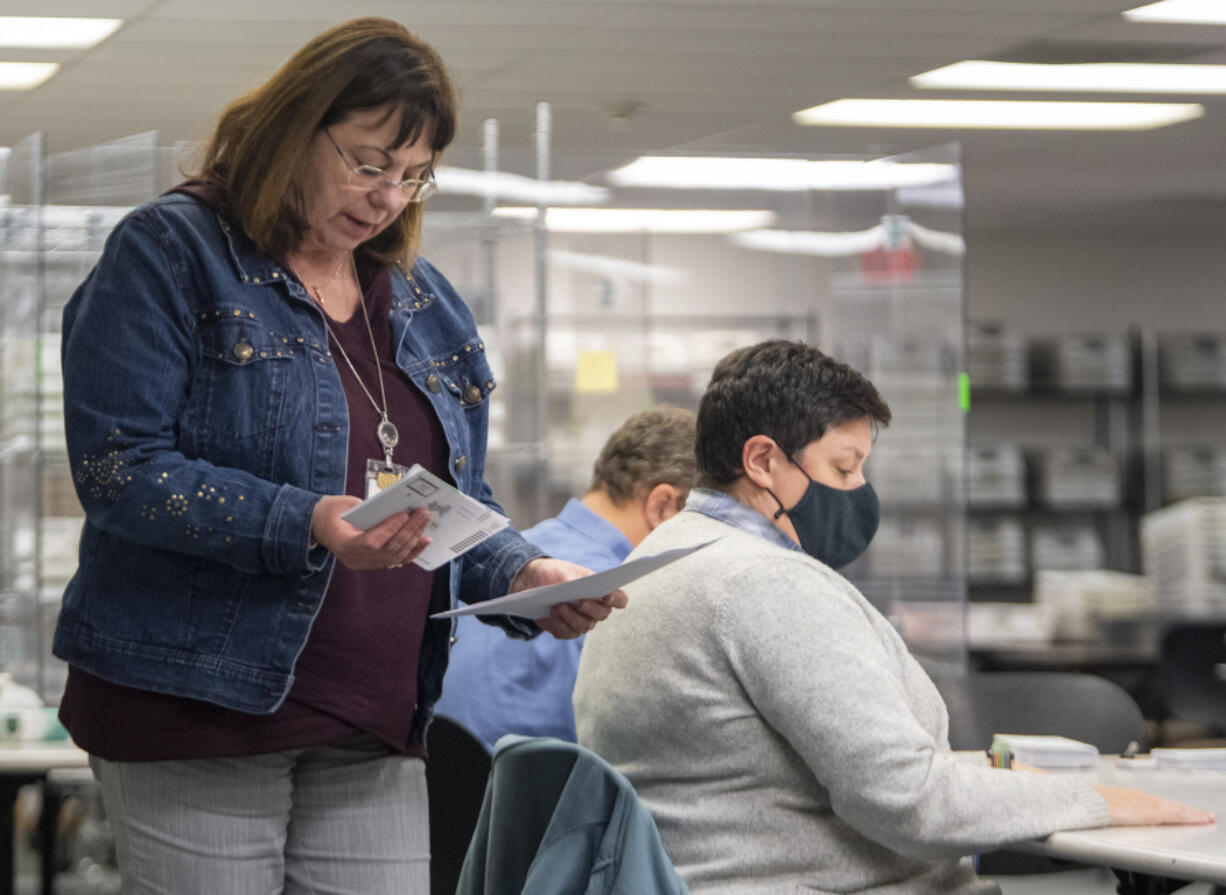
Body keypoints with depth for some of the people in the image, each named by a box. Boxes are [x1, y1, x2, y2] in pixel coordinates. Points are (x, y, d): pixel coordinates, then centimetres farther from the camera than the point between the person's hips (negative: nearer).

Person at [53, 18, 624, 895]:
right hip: (195, 715, -6)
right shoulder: (170, 253, -3)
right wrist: (305, 525, -25)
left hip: (377, 729, 6)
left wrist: (526, 575, -1)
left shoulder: (427, 304, 18)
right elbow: (119, 468, -13)